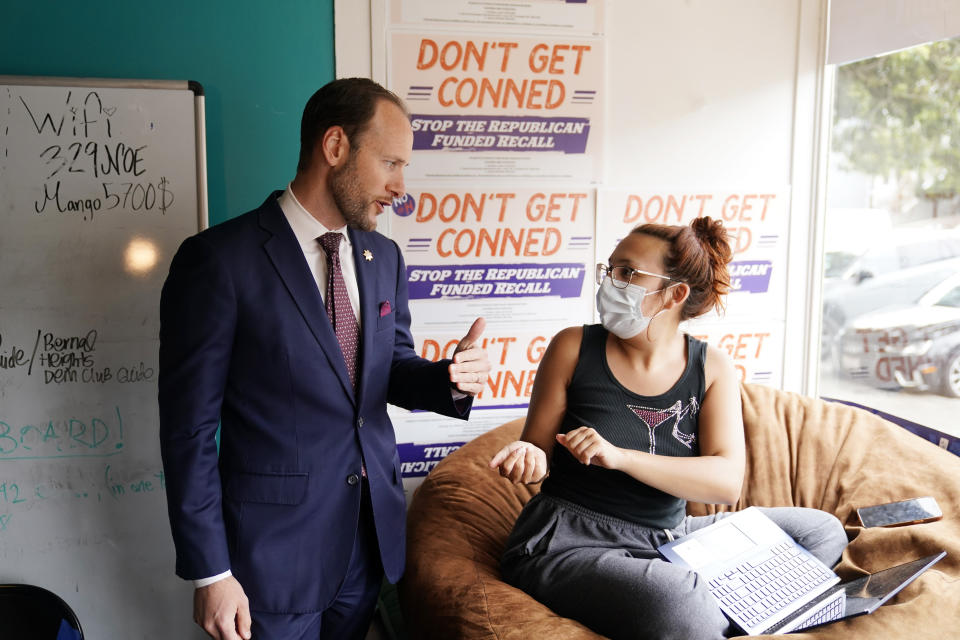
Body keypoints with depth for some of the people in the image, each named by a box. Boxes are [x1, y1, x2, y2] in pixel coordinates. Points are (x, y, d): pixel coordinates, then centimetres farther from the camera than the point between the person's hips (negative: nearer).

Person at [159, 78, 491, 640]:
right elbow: (189, 425, -13)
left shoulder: (385, 258, 4)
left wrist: (451, 379, -10)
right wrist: (210, 572, -12)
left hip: (374, 535, 6)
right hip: (275, 550, -5)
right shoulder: (219, 260, -15)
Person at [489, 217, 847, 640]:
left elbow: (728, 481, -13)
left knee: (821, 531, 3)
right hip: (567, 544, -4)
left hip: (667, 539, 5)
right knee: (675, 601, -36)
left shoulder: (712, 367, 0)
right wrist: (529, 460, -24)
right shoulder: (574, 347, -5)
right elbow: (540, 453, 2)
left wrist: (618, 456, -25)